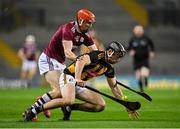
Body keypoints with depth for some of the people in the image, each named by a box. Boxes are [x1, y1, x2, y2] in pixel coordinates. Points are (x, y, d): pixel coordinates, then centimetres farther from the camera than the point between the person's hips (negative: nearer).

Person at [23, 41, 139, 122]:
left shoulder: (109, 68, 11)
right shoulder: (98, 55, -15)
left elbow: (114, 87, 20)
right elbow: (81, 61, -33)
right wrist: (77, 79, -45)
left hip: (80, 86, 9)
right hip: (69, 77, -9)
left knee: (101, 105, -5)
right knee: (68, 100, -38)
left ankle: (69, 108, 2)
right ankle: (35, 110, -26)